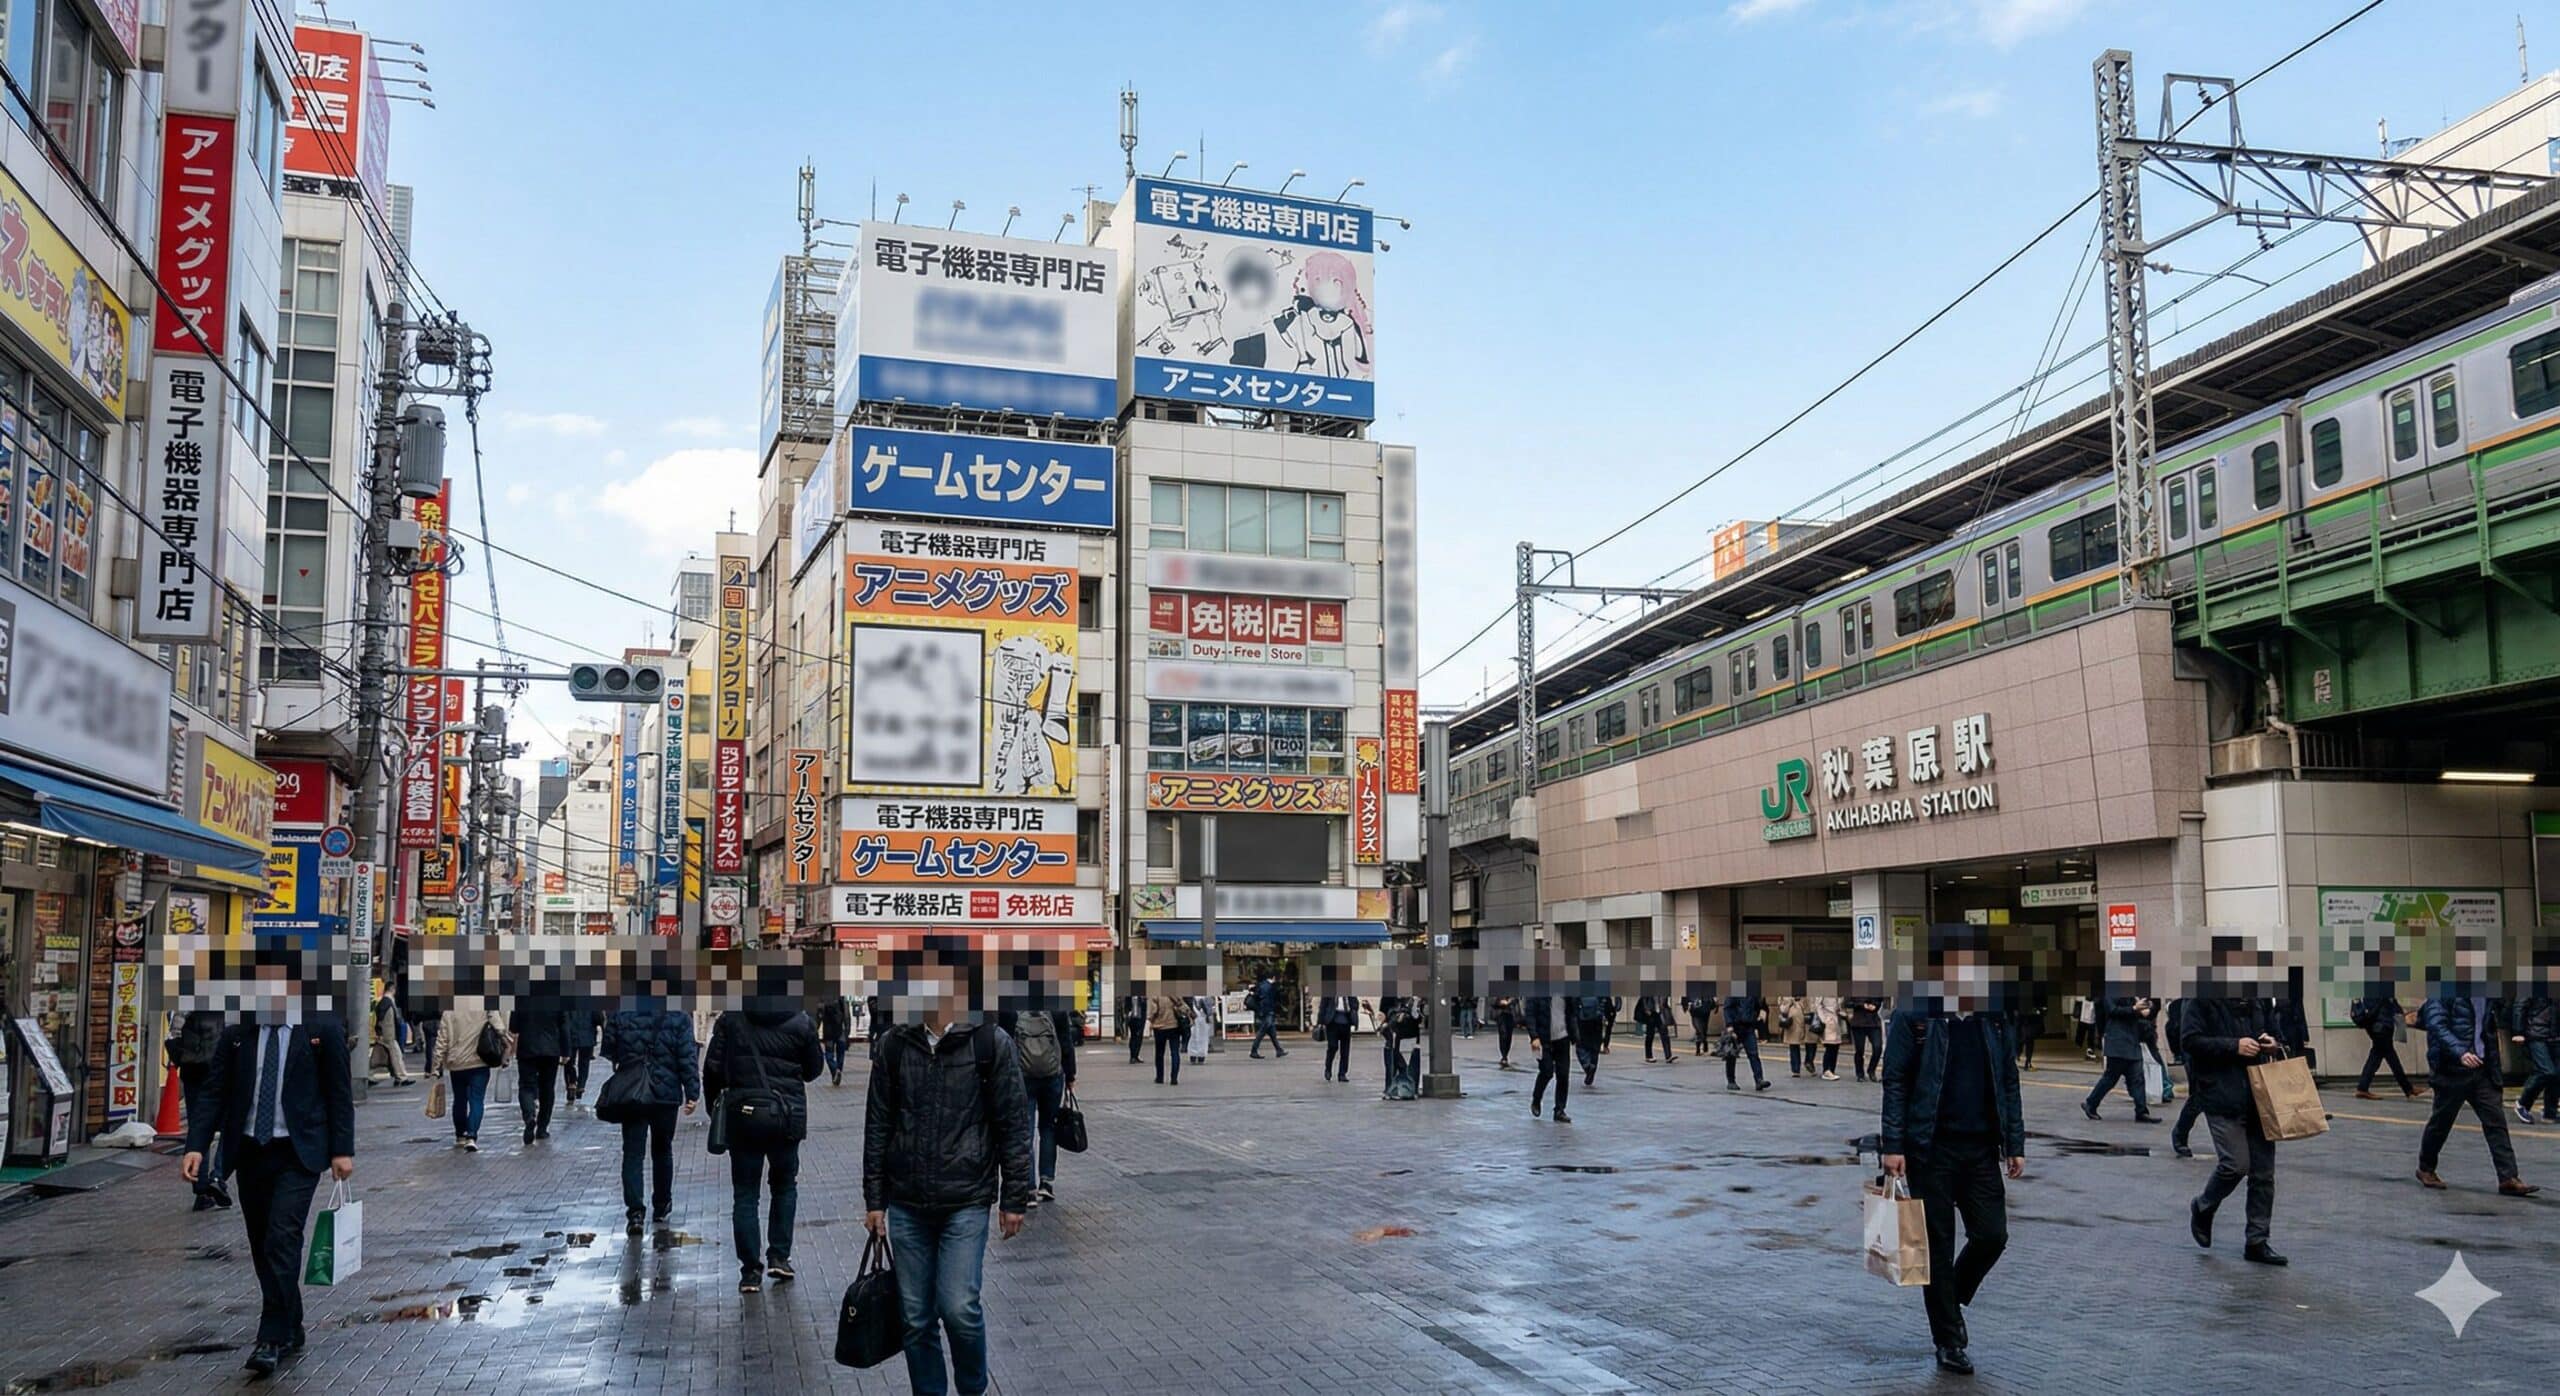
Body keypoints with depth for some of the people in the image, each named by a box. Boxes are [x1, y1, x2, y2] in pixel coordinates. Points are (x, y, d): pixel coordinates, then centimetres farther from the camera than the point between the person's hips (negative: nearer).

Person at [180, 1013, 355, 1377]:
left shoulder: (323, 1029, -4)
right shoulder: (237, 1033, 4)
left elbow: (340, 1092, -2)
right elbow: (214, 1091, 4)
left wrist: (342, 1150, -6)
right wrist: (196, 1145, -7)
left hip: (297, 1153, -4)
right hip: (250, 1151, 4)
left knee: (283, 1239, -16)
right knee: (262, 1247, 10)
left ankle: (273, 1338, -10)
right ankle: (290, 1332, 23)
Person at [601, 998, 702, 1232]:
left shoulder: (621, 1016, -5)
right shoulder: (678, 1018, -9)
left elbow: (608, 1051, 4)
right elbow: (688, 1057, -10)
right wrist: (692, 1093, -5)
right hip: (667, 1094, 0)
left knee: (632, 1153, 1)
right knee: (662, 1150, 17)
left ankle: (634, 1212, -11)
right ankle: (662, 1206, 27)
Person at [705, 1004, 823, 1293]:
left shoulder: (731, 1019, -6)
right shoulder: (802, 1023, -5)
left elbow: (713, 1067, -5)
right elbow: (814, 1069, 5)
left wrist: (713, 1104, 9)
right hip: (787, 1116, 1)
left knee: (745, 1193, 7)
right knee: (785, 1185, 20)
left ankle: (751, 1269, 5)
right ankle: (779, 1256, 15)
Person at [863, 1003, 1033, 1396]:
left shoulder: (990, 1042, -6)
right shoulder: (895, 1045, 3)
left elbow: (1014, 1124, -2)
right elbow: (877, 1125, 9)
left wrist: (1014, 1199, -3)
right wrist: (874, 1199, 7)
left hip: (966, 1203, -3)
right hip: (906, 1205, 3)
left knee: (959, 1308, -9)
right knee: (916, 1316, 8)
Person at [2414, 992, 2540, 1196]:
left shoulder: (2488, 998, 10)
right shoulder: (2443, 993, -10)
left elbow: (2491, 1031, 19)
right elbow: (2437, 1027, -20)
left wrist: (2496, 1070, 14)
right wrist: (2460, 1053, -35)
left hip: (2483, 1070, 6)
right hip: (2452, 1071, -6)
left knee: (2496, 1122, -3)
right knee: (2441, 1122, 6)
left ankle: (2508, 1179, -4)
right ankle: (2426, 1169, 23)